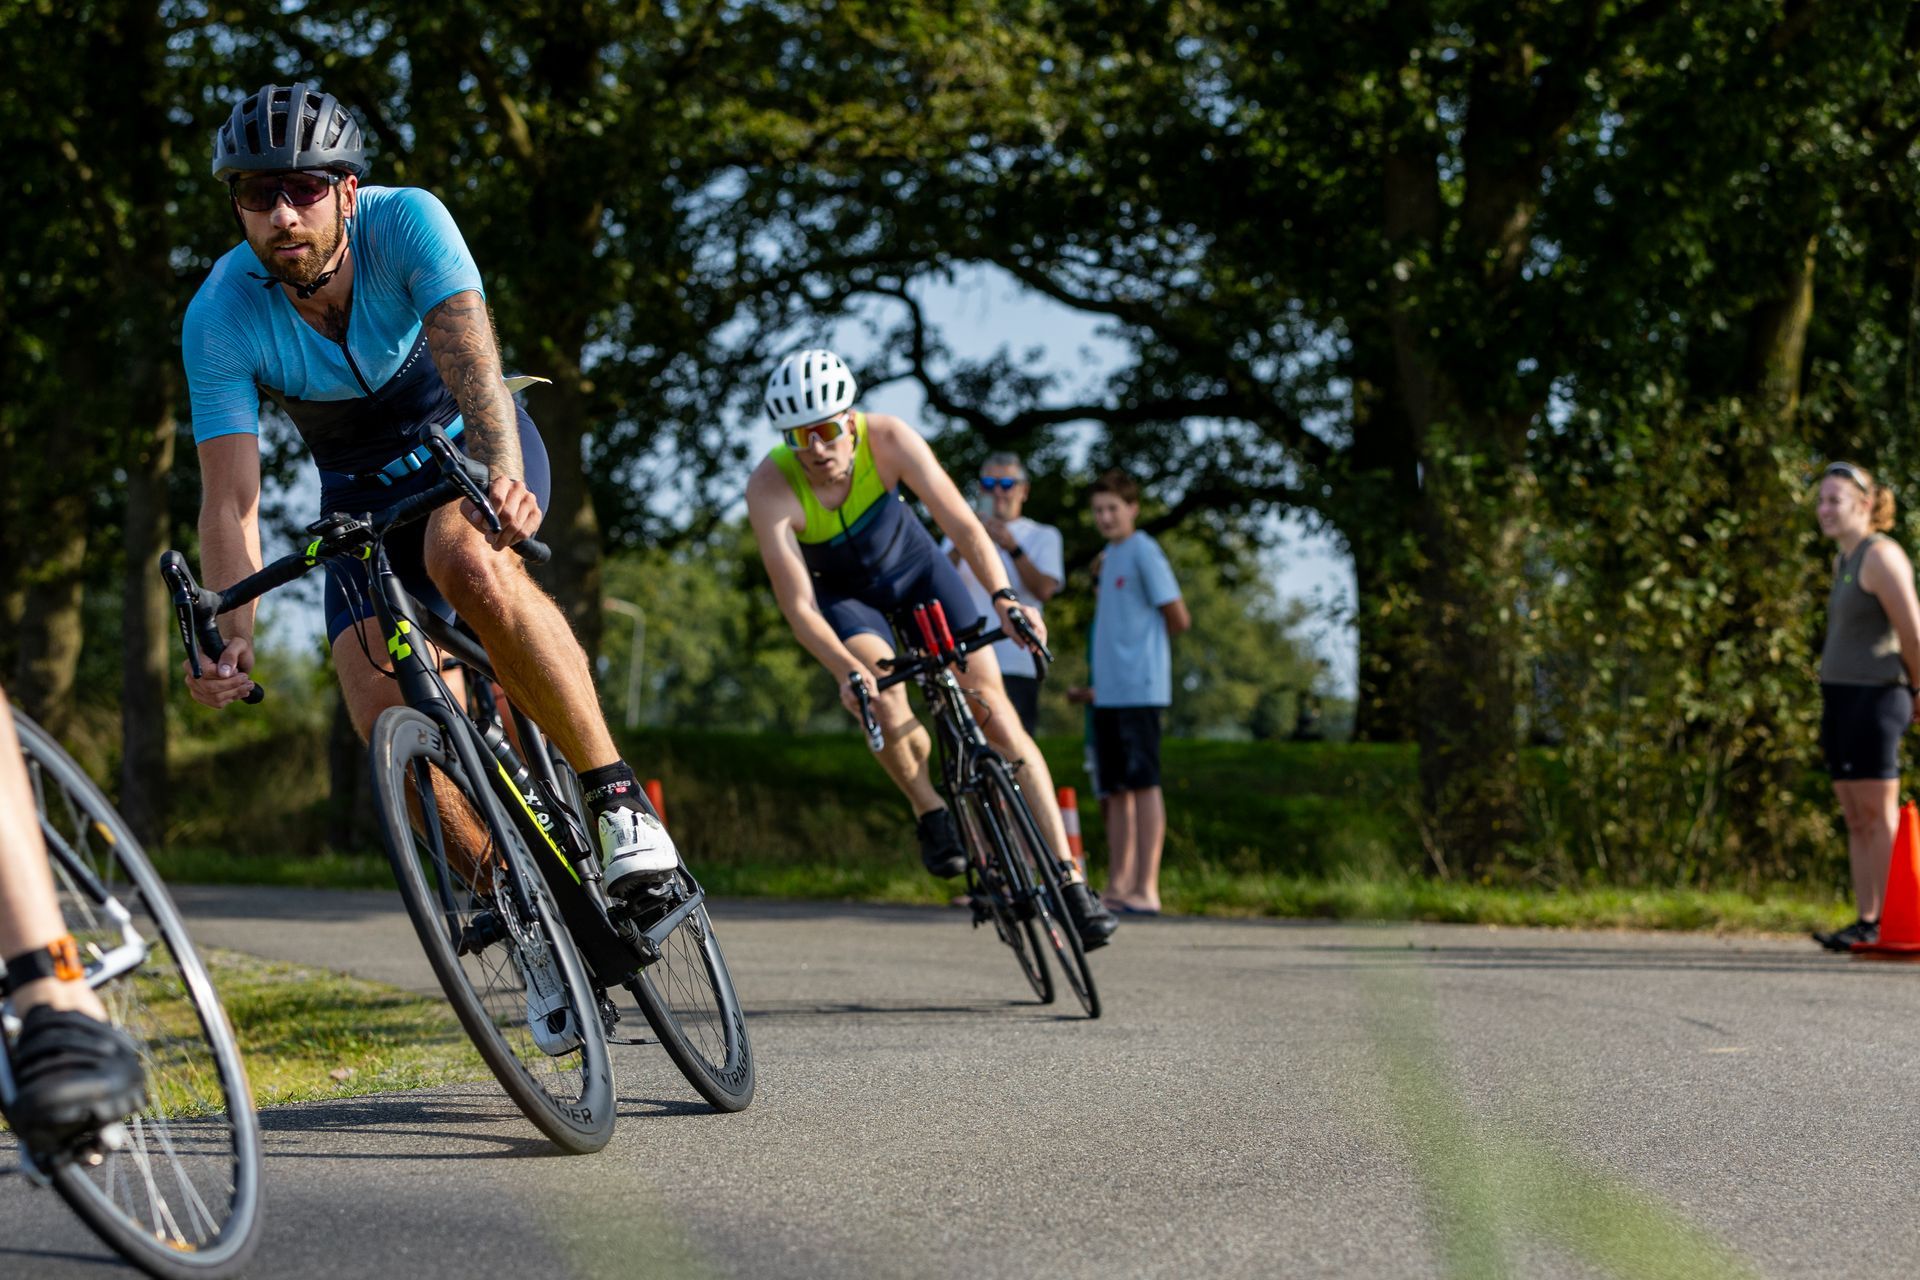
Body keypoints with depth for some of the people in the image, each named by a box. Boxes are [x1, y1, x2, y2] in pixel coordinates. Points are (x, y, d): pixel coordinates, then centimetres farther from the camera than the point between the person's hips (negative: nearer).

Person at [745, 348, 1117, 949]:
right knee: (882, 692, -33)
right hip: (843, 594, -1)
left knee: (992, 706, -11)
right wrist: (847, 670, -49)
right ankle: (929, 813, -5)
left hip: (915, 567, 1)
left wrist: (1003, 596, -47)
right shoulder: (770, 487, -32)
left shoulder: (887, 438, -29)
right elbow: (798, 606, -33)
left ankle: (1068, 877, -11)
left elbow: (962, 523, -31)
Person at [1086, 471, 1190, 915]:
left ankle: (1146, 889, -9)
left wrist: (1145, 646, 6)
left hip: (1139, 690, -9)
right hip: (1108, 690, 9)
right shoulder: (1111, 555, 19)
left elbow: (1178, 618, -7)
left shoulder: (1144, 552, -8)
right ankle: (1118, 887, 13)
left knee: (1142, 783, -9)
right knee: (1116, 790, 9)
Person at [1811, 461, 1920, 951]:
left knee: (1877, 814, -10)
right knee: (1856, 819, 8)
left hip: (1874, 694, -10)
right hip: (1840, 695, 10)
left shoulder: (1879, 556, -12)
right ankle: (1866, 921, 9)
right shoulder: (1843, 559, 18)